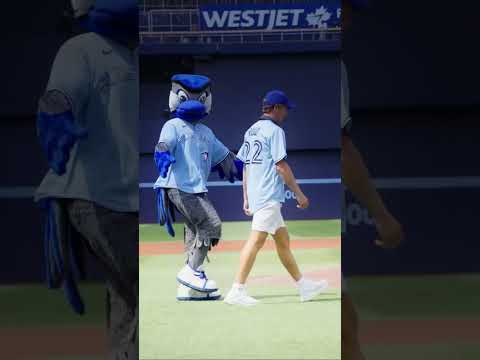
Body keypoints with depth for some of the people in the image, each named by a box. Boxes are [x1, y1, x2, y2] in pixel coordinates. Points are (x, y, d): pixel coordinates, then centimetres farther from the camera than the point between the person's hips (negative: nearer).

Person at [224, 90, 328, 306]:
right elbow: (281, 166, -14)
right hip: (269, 196, -10)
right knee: (257, 240, -14)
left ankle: (303, 286, 22)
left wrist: (246, 198, 21)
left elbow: (245, 165, 19)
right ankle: (237, 292, -19)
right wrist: (299, 194, -10)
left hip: (255, 195, 10)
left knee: (283, 239, 15)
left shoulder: (251, 131, 17)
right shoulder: (274, 130, -9)